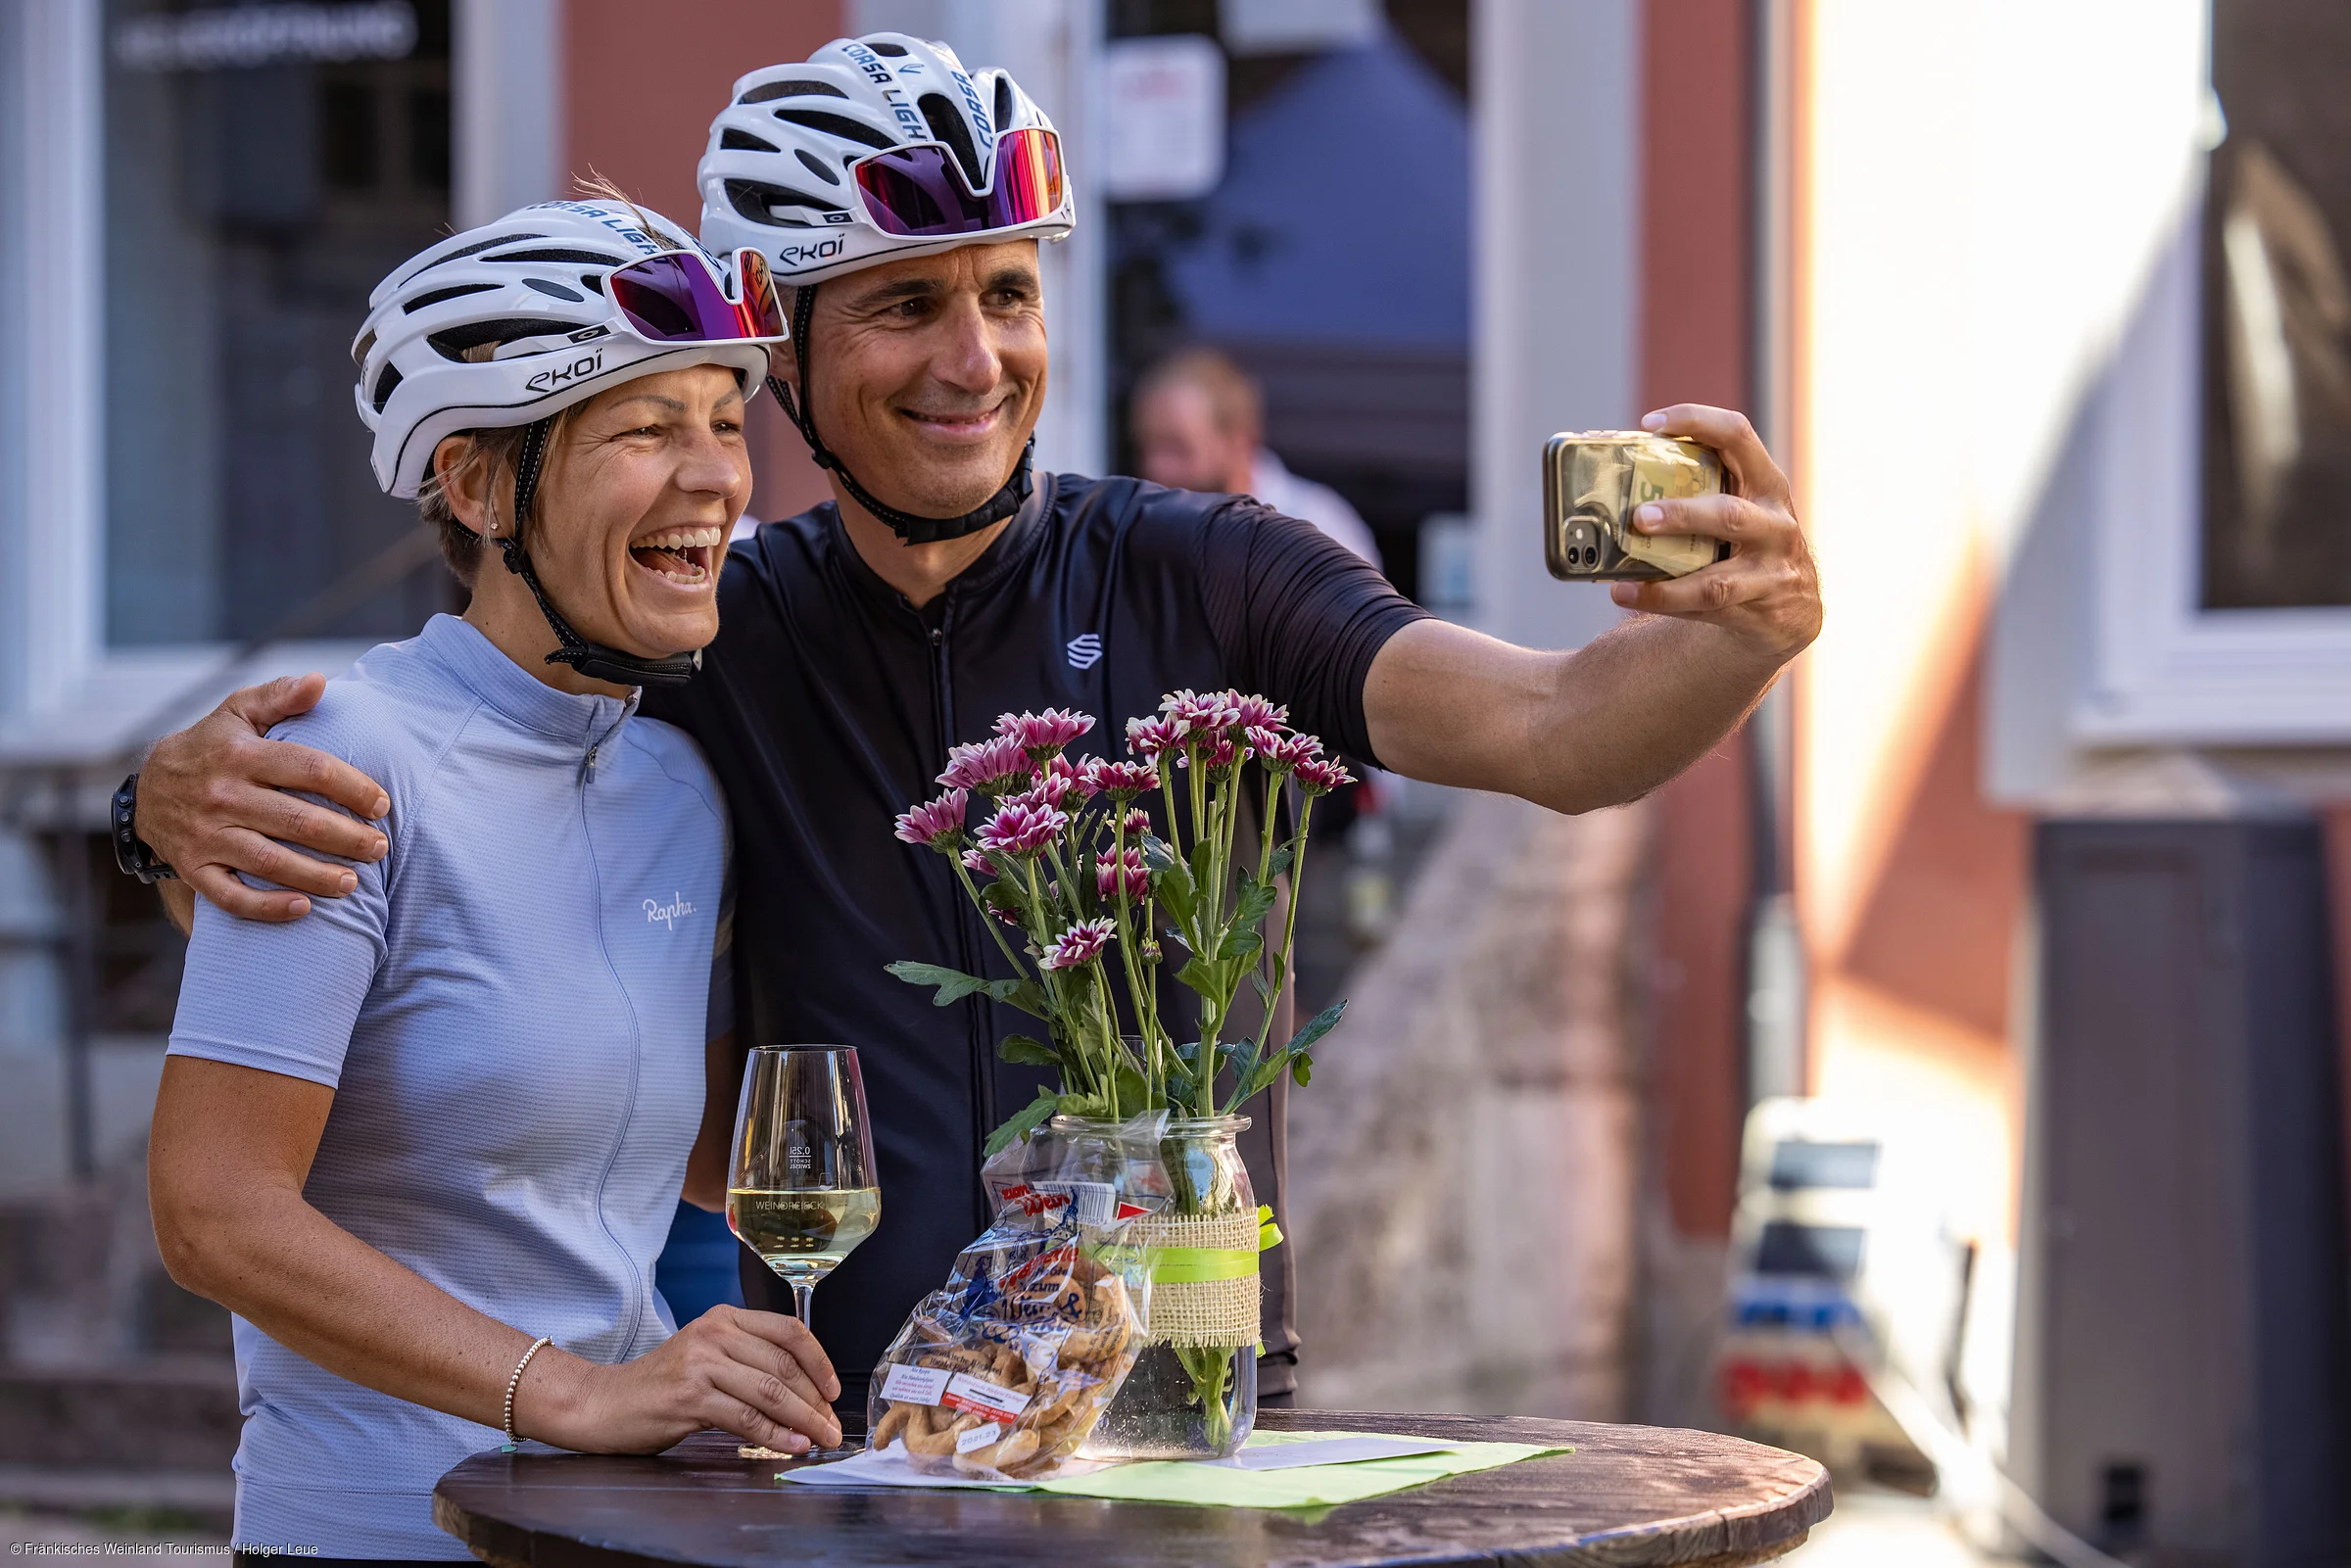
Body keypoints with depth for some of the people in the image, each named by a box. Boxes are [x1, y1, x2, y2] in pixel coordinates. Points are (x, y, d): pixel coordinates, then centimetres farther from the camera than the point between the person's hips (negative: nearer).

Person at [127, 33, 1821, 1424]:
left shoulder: (1199, 578, -2)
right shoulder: (721, 630, 3)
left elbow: (1547, 730, -14)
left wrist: (1741, 634, -35)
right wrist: (190, 783, -22)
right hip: (841, 1426, 1)